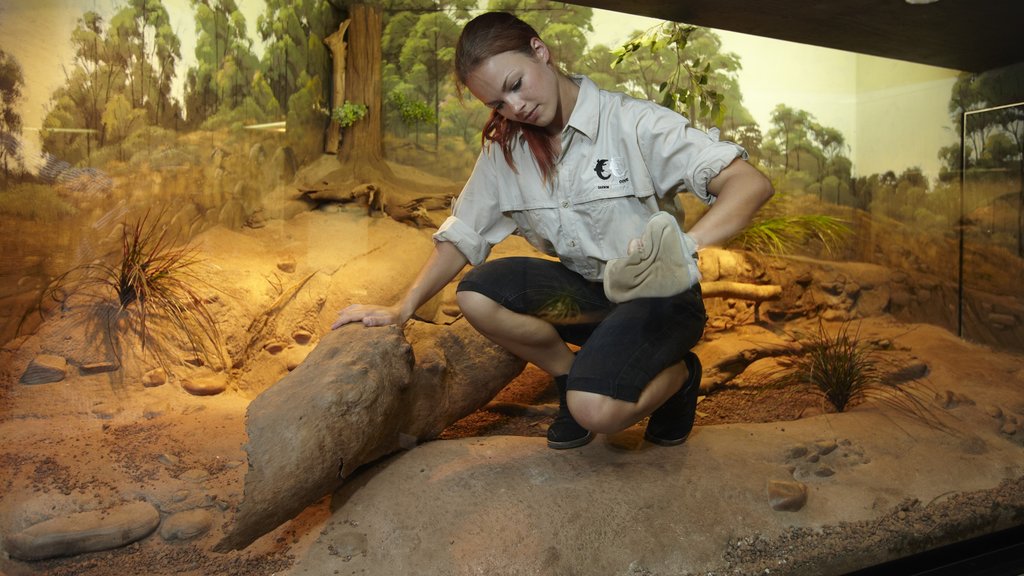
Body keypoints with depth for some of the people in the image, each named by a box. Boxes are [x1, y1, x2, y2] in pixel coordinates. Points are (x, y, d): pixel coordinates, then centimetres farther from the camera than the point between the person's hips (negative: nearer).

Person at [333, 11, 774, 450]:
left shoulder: (634, 122, -16)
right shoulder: (505, 148, 1)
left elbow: (751, 183, -23)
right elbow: (463, 234, 4)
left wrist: (684, 244, -41)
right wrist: (402, 308, -6)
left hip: (661, 295, -5)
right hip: (585, 291, 5)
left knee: (596, 410, -29)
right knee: (477, 294, -21)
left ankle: (678, 374, 5)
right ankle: (572, 376, 3)